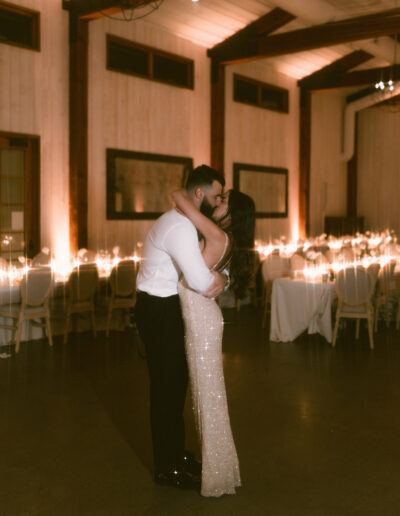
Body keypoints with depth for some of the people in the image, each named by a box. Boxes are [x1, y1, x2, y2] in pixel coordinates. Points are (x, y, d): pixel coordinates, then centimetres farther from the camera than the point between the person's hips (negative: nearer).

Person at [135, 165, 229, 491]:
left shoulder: (186, 223, 10)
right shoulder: (180, 227, -24)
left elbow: (210, 265, 14)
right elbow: (201, 282, -31)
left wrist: (221, 279, -8)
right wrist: (218, 280, -9)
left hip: (169, 308, 10)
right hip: (159, 311, -10)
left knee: (177, 382, 19)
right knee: (166, 387, 1)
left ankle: (177, 453, 35)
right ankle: (167, 469, 16)